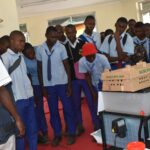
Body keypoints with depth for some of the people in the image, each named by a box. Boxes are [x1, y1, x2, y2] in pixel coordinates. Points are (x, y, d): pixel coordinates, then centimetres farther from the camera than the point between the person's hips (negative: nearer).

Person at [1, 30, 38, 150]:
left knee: (32, 128, 15)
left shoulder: (21, 56, 10)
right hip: (17, 99, -6)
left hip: (29, 97, 7)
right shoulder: (5, 57, -10)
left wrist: (32, 94, 16)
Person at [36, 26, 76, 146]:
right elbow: (40, 68, 4)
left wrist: (69, 84, -6)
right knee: (53, 111, 11)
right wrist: (42, 86, 3)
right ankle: (57, 135, 26)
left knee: (68, 109, 6)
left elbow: (67, 66, -4)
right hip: (48, 85, 2)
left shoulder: (61, 47, -7)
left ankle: (71, 133, 22)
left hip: (62, 83, -2)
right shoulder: (40, 49, -2)